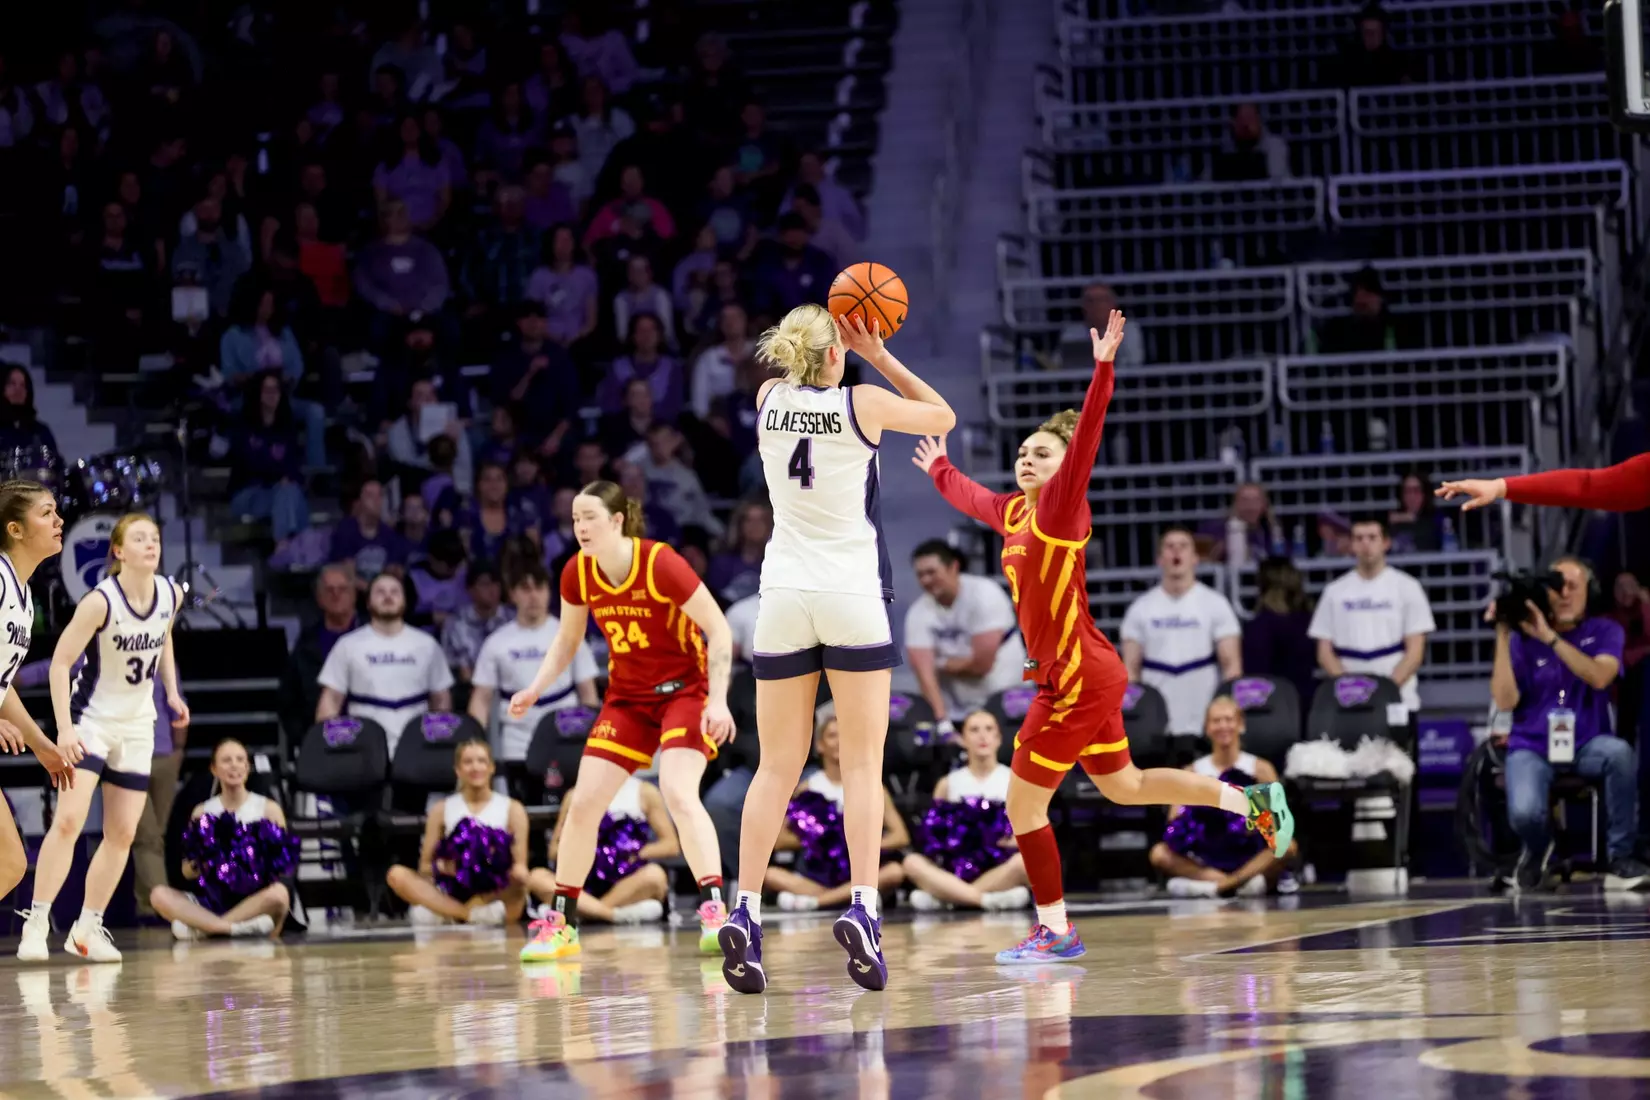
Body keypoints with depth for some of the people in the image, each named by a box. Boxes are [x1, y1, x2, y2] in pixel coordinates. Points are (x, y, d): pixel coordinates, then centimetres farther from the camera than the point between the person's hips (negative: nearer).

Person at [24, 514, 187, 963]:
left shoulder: (170, 594, -4)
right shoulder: (101, 601, -21)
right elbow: (60, 662, -19)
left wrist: (171, 691, 6)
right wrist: (64, 728, -26)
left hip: (136, 724, 6)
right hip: (91, 719, -6)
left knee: (122, 833, 4)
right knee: (68, 819, -19)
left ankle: (87, 929, 13)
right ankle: (36, 924, -14)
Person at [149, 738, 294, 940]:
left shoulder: (268, 809, 7)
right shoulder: (202, 812, 13)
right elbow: (187, 872, 10)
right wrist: (196, 865, -13)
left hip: (255, 899, -2)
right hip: (213, 901, 2)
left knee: (278, 893, -37)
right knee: (159, 895, -24)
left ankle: (201, 927, -28)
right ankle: (240, 927, -34)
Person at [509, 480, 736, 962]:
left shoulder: (661, 564, -23)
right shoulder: (577, 574, -7)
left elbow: (718, 628, -17)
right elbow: (567, 641, 10)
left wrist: (718, 699, -26)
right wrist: (537, 687, -5)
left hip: (684, 690, -5)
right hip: (626, 696, 5)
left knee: (678, 793, -26)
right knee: (583, 803, -2)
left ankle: (715, 912, -23)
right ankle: (560, 923, 11)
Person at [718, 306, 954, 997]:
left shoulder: (767, 400, 4)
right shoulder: (863, 403, -6)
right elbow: (943, 417, 12)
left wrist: (850, 341, 17)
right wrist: (878, 355, 10)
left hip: (783, 600, 3)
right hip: (852, 600, -3)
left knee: (777, 767, 4)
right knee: (863, 765, -2)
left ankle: (745, 912, -8)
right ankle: (862, 907, -15)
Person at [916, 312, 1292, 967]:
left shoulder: (1062, 508, -10)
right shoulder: (1012, 512, 12)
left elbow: (1085, 439, -24)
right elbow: (968, 497, 35)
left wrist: (1103, 369, -34)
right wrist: (940, 470, 51)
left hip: (1080, 678, -9)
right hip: (1078, 678, 9)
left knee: (1023, 803, -2)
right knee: (1123, 787, 20)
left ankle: (1055, 931, 8)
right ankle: (1253, 802, 27)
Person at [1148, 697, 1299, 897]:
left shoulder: (1260, 769, 6)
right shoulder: (1192, 772, 8)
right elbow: (1174, 822, 2)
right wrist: (1181, 826, -22)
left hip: (1251, 859, -1)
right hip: (1207, 860, 1)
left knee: (1287, 846, -31)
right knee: (1159, 854, -26)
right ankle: (1242, 882, -34)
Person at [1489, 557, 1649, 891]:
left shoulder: (1604, 632, 1)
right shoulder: (1523, 638, 0)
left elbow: (1600, 677, -20)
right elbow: (1505, 700, -10)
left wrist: (1550, 638, -25)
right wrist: (1503, 637, -15)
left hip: (1586, 745, 1)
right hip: (1532, 747, -1)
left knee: (1619, 751, -36)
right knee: (1525, 813, -31)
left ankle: (1621, 858, -21)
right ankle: (1536, 850, 11)